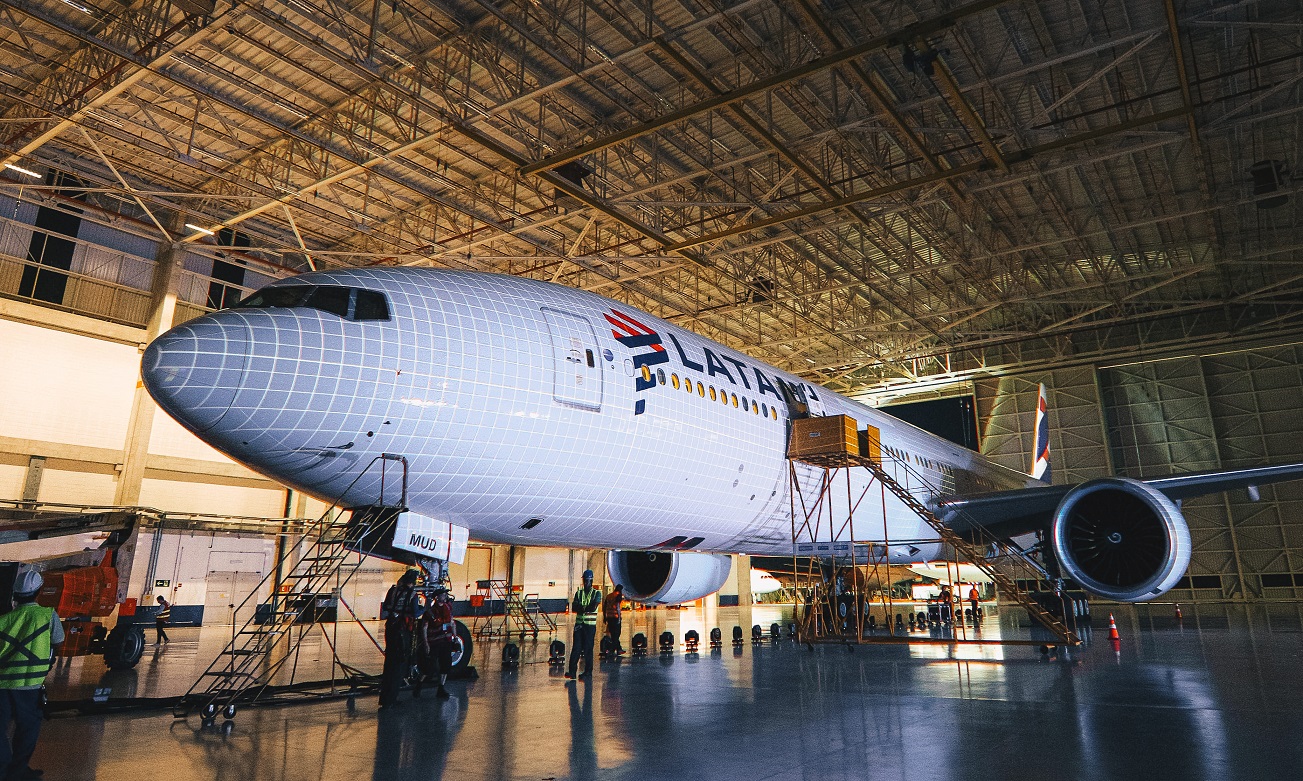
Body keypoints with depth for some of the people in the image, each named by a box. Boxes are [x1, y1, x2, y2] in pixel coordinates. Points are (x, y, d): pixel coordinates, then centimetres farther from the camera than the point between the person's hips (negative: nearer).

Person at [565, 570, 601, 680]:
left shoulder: (597, 593, 2)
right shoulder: (578, 593, 12)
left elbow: (594, 607, -12)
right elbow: (573, 608, 0)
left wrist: (582, 608, -7)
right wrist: (587, 608, -16)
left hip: (590, 625, -3)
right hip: (579, 624, 3)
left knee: (588, 648, 0)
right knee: (576, 647, -3)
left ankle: (588, 671, 9)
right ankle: (572, 671, -3)